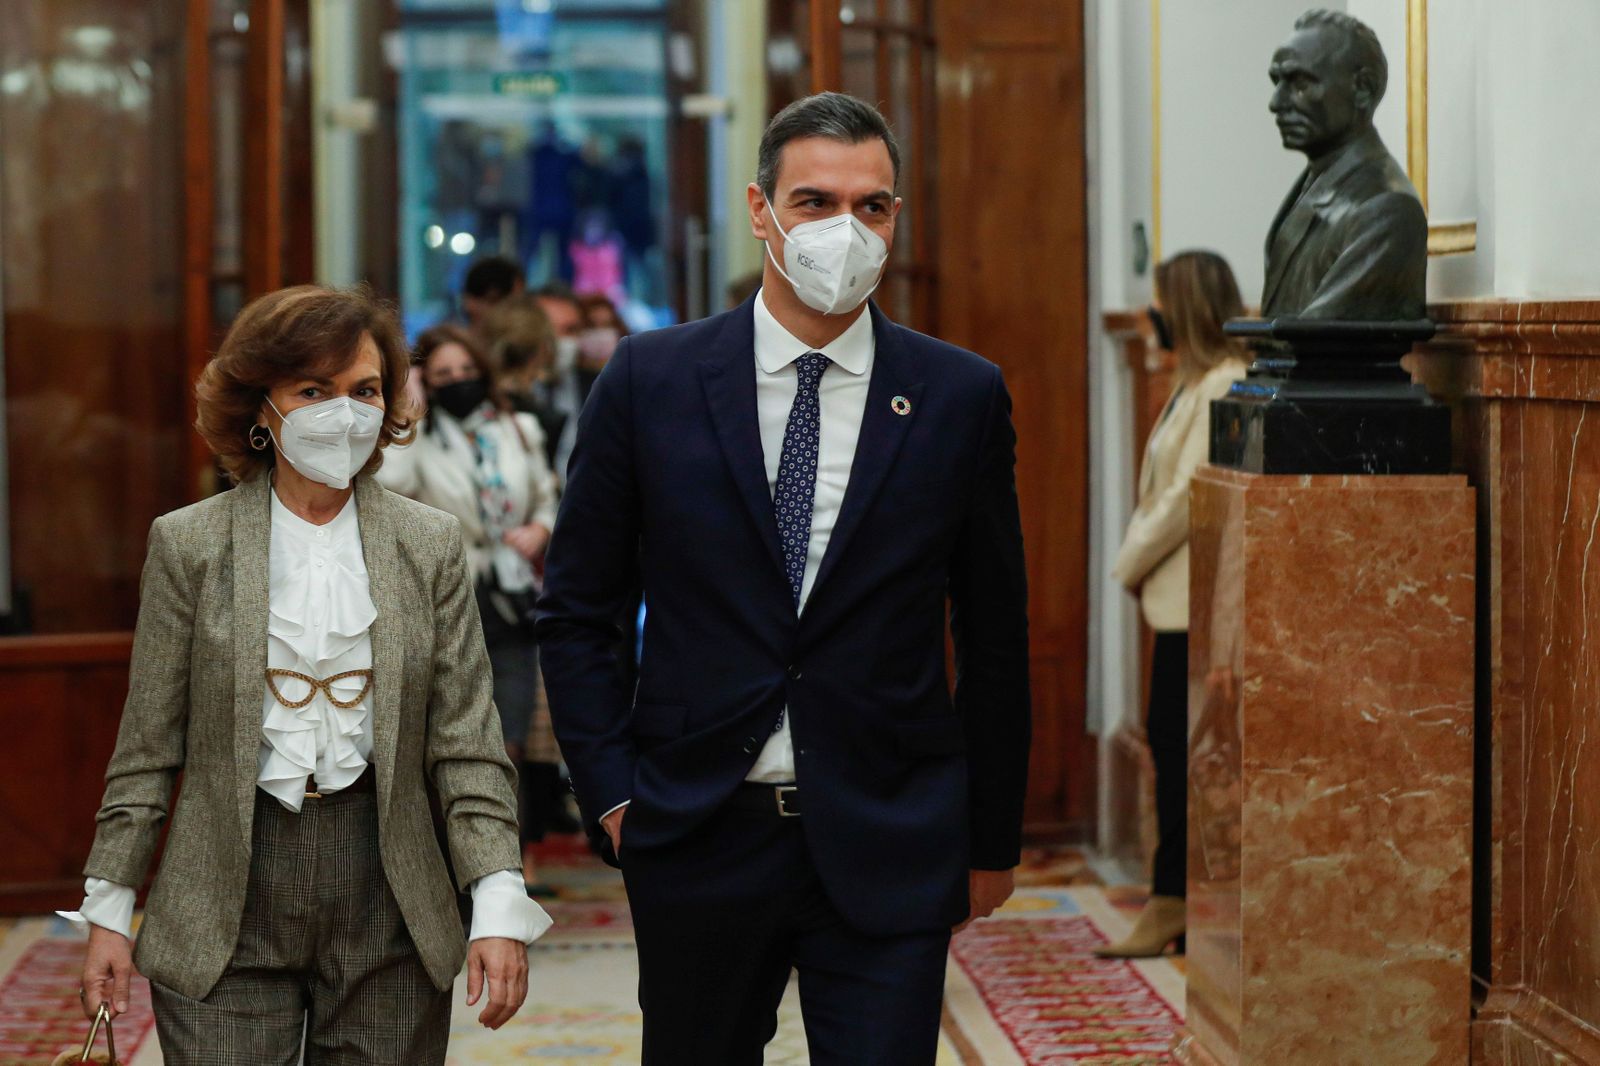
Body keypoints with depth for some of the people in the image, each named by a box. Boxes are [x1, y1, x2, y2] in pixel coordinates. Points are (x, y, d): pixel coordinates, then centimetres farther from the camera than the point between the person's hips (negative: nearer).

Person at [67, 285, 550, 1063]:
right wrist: (109, 909, 3)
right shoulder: (189, 544, 2)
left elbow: (466, 743, 2)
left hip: (388, 904, 1)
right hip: (226, 912, -1)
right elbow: (147, 749, 5)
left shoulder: (430, 546, 5)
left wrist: (498, 907, -7)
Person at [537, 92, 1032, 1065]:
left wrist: (992, 839, 9)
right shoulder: (650, 381, -1)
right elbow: (577, 611, 6)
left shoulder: (963, 398, 0)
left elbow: (994, 637, 6)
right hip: (697, 833, 1)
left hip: (888, 845, -1)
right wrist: (614, 794, -2)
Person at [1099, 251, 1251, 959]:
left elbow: (1191, 494, -18)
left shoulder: (1223, 387, -15)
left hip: (1194, 599, -10)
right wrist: (1139, 563, 10)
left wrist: (1131, 563, -8)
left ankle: (1171, 905, 1)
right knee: (1170, 739, 11)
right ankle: (1178, 901, 16)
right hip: (1177, 595, 10)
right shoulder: (1195, 384, 16)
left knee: (1177, 744, -5)